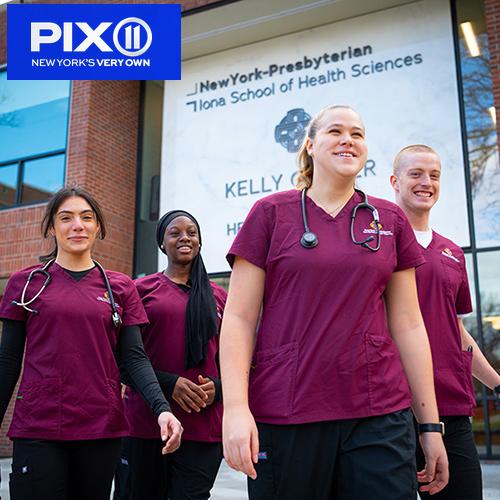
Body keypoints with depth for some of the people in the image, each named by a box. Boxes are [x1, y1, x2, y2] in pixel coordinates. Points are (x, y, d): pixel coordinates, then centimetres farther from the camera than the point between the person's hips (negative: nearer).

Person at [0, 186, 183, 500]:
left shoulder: (121, 287, 8)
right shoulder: (26, 283, 5)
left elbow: (134, 357, 2)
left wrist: (162, 408, -13)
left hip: (102, 427, 2)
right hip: (37, 427, -1)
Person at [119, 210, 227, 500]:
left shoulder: (218, 296, 11)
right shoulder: (142, 289, 5)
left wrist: (217, 388, -6)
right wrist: (169, 383, -13)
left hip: (205, 425, 1)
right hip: (147, 421, -1)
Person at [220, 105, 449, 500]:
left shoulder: (391, 220, 10)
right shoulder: (271, 212, 3)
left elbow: (408, 325, 9)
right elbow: (239, 318, -1)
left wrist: (430, 424, 7)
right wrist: (236, 407, -13)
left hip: (379, 415, 2)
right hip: (283, 415, -1)